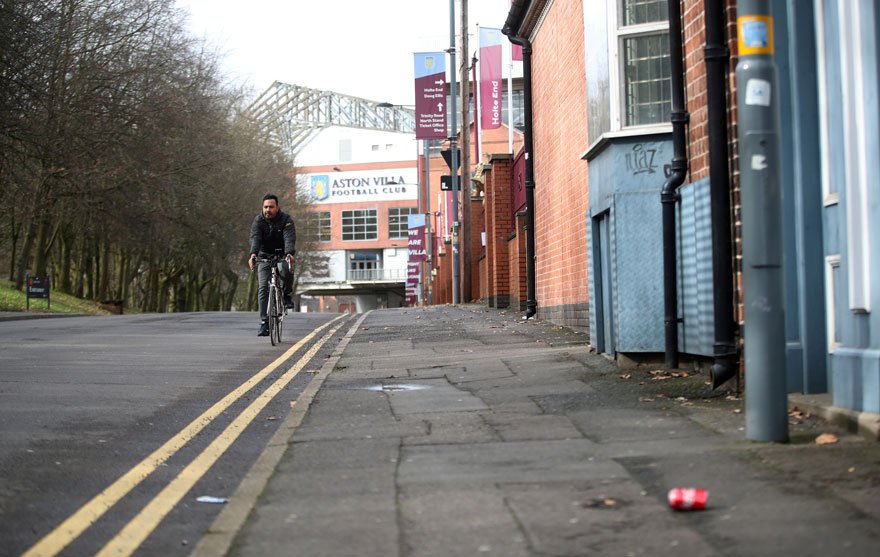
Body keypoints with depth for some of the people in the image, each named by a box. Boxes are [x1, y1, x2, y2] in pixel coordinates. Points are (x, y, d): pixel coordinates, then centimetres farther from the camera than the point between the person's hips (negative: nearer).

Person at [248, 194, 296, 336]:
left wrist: (289, 254, -48)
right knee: (263, 288, -11)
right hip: (264, 256, 2)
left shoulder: (286, 220, -12)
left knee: (285, 270, -35)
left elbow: (290, 238, -27)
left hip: (282, 255, -2)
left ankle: (286, 294, -6)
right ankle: (264, 323, -10)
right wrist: (253, 255, -43)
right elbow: (255, 238, -23)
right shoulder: (258, 220, -7)